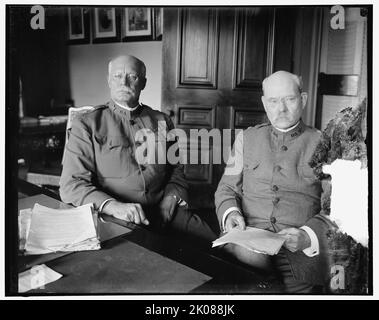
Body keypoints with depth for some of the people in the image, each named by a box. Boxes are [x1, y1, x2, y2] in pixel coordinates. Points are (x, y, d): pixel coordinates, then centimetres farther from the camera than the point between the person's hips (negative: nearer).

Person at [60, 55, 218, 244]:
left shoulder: (161, 122, 16)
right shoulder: (86, 125, 5)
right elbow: (71, 185, -4)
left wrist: (170, 199, -1)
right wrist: (114, 206, -21)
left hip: (163, 213, 3)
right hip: (115, 220, -2)